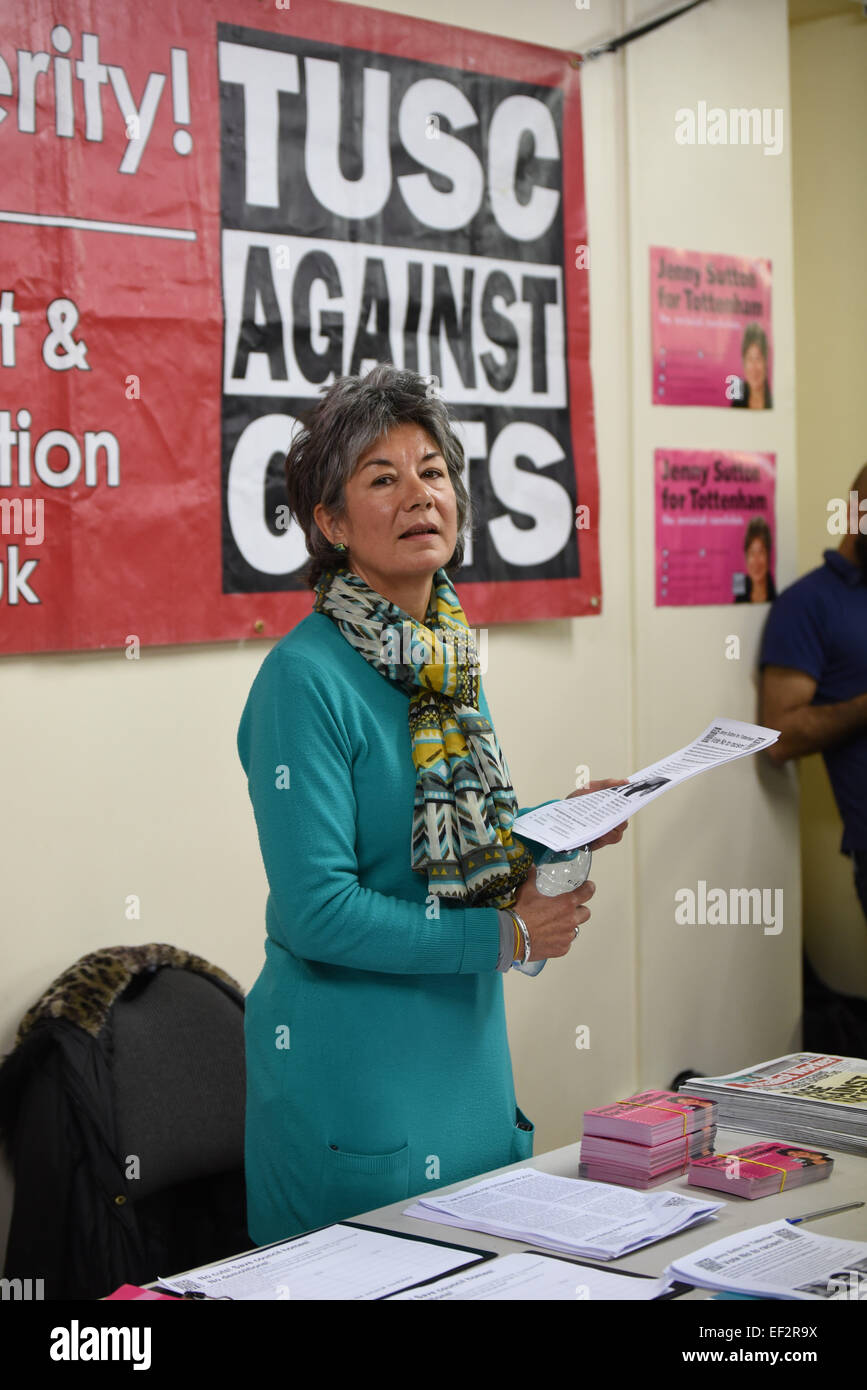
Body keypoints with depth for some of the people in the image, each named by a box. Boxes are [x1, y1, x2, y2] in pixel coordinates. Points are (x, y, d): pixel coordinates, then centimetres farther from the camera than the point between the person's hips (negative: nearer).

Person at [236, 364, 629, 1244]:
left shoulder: (452, 660, 8)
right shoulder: (305, 678, -18)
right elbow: (317, 910, -22)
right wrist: (505, 937, -16)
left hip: (467, 1054, 8)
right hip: (353, 1069, -8)